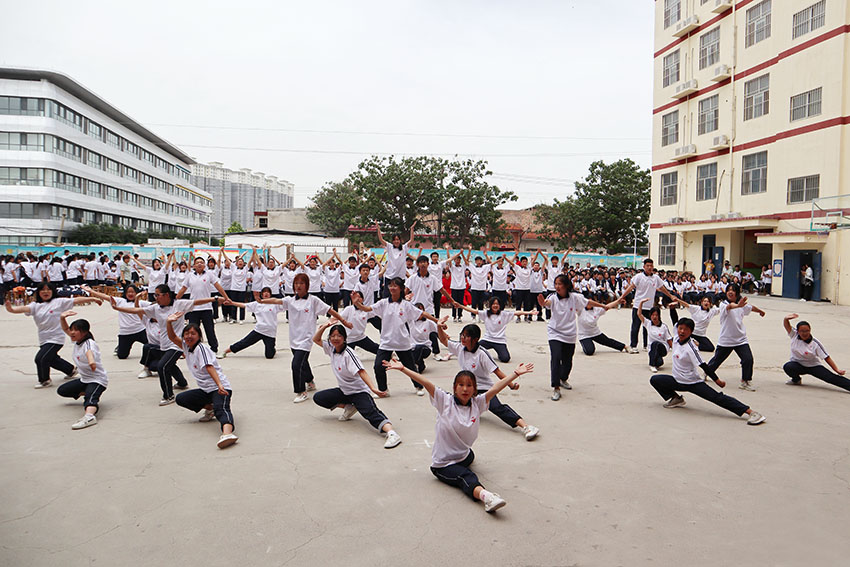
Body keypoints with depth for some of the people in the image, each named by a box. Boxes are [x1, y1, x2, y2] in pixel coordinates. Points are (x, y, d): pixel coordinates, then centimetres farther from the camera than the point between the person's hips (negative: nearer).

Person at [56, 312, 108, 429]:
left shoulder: (89, 343, -23)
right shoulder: (77, 341, 4)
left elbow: (89, 351, -48)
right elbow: (65, 329, 17)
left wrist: (91, 360, -72)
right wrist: (62, 318, -5)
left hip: (98, 379, -10)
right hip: (84, 379, 10)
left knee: (90, 397, -36)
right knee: (61, 390, 16)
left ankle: (89, 416, -64)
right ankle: (90, 395, 19)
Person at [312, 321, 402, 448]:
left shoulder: (348, 353, -20)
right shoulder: (331, 348, 1)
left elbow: (361, 372, -30)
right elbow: (316, 339, 12)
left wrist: (373, 388, -44)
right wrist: (324, 327, -8)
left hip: (358, 391, -8)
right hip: (343, 390, 8)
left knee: (370, 411, -32)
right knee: (317, 397, 1)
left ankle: (391, 432, -50)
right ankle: (349, 407, 8)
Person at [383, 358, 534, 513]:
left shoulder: (477, 404, -1)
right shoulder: (445, 402, -10)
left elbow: (496, 387, -5)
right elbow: (426, 383, -19)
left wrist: (516, 373, -7)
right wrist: (402, 368, -25)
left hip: (464, 456, 7)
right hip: (443, 465, -7)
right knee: (466, 477, -28)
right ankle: (485, 495, -53)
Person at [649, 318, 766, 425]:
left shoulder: (690, 348, -21)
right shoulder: (676, 339, -1)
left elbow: (703, 365, -22)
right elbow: (676, 323, 19)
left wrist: (717, 380, -23)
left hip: (693, 383, -7)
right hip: (678, 381, 7)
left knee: (717, 397, -19)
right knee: (654, 380, -2)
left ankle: (750, 412, -21)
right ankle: (675, 399, 11)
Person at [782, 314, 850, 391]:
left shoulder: (815, 343, -16)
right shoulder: (794, 335, -11)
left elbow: (827, 358, -15)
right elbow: (785, 323, -20)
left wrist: (837, 370, -24)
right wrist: (787, 318, -45)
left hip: (813, 366, -1)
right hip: (797, 364, 1)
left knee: (831, 377, -21)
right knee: (787, 367, -31)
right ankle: (796, 380, -2)